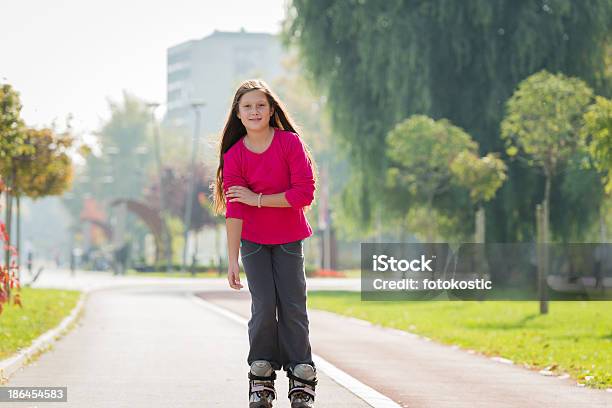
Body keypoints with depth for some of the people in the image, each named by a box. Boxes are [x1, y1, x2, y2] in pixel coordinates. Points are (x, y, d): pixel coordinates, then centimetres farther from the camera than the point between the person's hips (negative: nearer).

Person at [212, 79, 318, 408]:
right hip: (252, 241, 0)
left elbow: (305, 193, -18)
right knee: (264, 306, -8)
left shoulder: (291, 143, -11)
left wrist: (257, 199, -17)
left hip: (288, 239, 0)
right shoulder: (234, 155, -7)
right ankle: (261, 378, 4)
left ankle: (301, 380, 2)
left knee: (292, 306, -4)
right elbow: (234, 210, -12)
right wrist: (232, 260, -16)